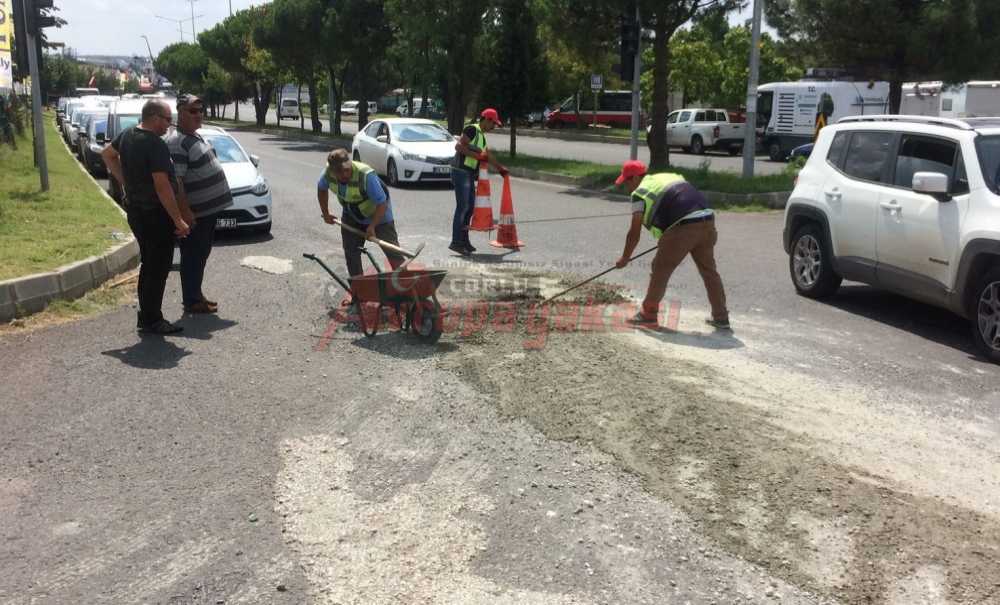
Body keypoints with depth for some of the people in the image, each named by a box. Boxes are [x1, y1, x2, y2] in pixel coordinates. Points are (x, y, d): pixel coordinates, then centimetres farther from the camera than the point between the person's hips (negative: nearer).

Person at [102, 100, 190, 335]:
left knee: (149, 265, 18)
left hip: (134, 209, 9)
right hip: (155, 214, -9)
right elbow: (162, 186, -25)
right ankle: (152, 321, 5)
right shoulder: (156, 145, -22)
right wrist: (179, 220, -21)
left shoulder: (127, 135, 6)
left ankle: (146, 316, 25)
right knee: (158, 267, 0)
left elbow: (107, 154, 23)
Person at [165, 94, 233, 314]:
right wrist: (185, 211, -26)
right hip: (195, 213, -10)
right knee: (192, 257, 1)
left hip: (208, 209, 10)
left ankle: (196, 294, 29)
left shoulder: (195, 136, 13)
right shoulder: (177, 142, -18)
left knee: (201, 256, 17)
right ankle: (192, 301, 10)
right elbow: (175, 180, -23)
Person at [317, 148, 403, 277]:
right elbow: (321, 189, 4)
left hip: (378, 214, -5)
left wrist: (372, 226, -37)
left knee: (392, 250, -8)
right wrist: (325, 213, 7)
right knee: (350, 252, 6)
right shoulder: (328, 173, -21)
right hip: (351, 217, 5)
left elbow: (382, 203, -34)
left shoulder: (366, 175, -38)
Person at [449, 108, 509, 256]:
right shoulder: (472, 129, -9)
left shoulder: (482, 136, 20)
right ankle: (456, 242, -12)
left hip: (470, 174, 10)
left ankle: (464, 240, 18)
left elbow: (488, 156, 33)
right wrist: (477, 155, -19)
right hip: (461, 172, -10)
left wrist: (500, 168, 42)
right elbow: (459, 146, -19)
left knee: (470, 207, 11)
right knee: (462, 207, -12)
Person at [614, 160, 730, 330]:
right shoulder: (670, 176, 26)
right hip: (707, 221, 7)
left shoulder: (640, 192, 5)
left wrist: (625, 258, 16)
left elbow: (634, 232, 4)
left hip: (683, 227, -7)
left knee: (660, 269, 9)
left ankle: (648, 314, 20)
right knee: (709, 270, 18)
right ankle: (721, 317, 26)